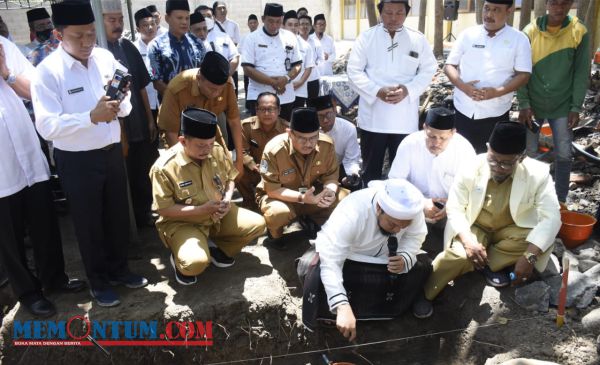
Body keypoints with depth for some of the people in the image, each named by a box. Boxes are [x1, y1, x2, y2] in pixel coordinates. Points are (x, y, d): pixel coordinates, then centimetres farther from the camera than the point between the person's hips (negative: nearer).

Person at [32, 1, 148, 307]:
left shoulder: (106, 58, -1)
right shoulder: (48, 71, -15)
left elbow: (124, 110, 4)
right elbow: (47, 126, -23)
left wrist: (120, 99, -18)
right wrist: (92, 116, -33)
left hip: (112, 151, 5)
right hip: (76, 160, -4)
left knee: (118, 215, 18)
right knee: (89, 223, 11)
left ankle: (119, 269, 41)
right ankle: (98, 281, 32)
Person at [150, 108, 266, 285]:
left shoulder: (218, 151, -9)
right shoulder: (164, 167, -23)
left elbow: (229, 177, 9)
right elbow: (164, 209, -19)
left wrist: (227, 198, -13)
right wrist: (202, 209, -26)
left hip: (219, 215, 6)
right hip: (182, 222, -6)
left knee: (257, 224, -4)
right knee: (196, 263, -32)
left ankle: (220, 250, 16)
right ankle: (179, 259, 7)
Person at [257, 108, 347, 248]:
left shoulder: (326, 144, -18)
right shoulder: (273, 150, -29)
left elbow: (331, 175, -6)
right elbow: (272, 190, -24)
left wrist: (330, 191, -30)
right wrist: (302, 198, -38)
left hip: (313, 193, 4)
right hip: (279, 197, -4)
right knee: (278, 213, -37)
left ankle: (312, 221, 11)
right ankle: (275, 234, 2)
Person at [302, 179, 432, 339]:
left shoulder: (411, 209, -25)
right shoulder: (351, 213, -38)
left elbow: (415, 236, -8)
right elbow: (329, 262, -41)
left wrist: (405, 258, -30)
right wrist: (342, 306, -50)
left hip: (383, 259, 5)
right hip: (347, 260, -4)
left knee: (423, 265, -16)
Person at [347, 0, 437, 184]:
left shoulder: (418, 39, 4)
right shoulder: (366, 37, 0)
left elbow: (428, 70, 5)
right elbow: (354, 71, -4)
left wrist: (408, 89, -14)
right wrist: (377, 91, -19)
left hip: (405, 117, 1)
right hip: (373, 116, -1)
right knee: (371, 167, 11)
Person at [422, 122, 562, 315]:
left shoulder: (537, 173, -21)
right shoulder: (471, 168, -20)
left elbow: (551, 217, -26)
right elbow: (454, 208, -13)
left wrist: (529, 256, -40)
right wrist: (467, 240, -32)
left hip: (511, 230, 2)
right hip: (475, 228, -1)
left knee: (545, 241, -28)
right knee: (459, 255, -31)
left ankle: (486, 262, -11)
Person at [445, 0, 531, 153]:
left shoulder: (519, 39, 0)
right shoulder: (467, 34, 4)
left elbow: (524, 75, -4)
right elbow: (449, 65, 4)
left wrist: (497, 92, -21)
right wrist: (462, 86, -16)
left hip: (495, 114, -1)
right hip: (463, 110, 2)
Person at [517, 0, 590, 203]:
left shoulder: (579, 32, -6)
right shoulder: (530, 32, -7)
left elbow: (581, 73, -2)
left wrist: (576, 107, -6)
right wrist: (524, 104, -11)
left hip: (563, 105, 0)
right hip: (533, 103, 0)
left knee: (564, 154, 4)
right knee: (528, 153, 7)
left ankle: (561, 200, 20)